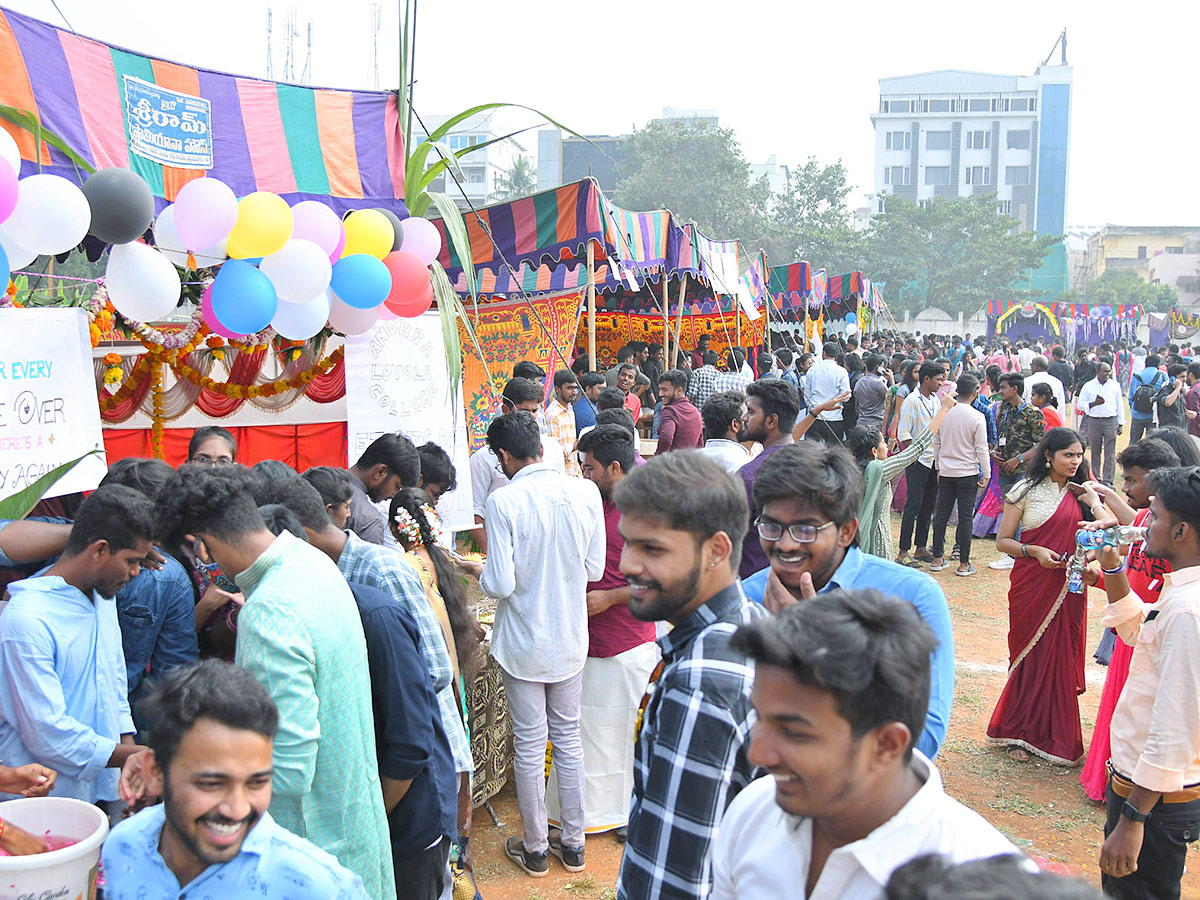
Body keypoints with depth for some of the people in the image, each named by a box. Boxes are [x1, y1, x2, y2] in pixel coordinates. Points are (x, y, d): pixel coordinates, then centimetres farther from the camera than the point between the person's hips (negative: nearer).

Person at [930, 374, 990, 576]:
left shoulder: (943, 413, 1)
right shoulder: (977, 417, -12)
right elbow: (982, 448, -9)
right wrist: (986, 474, 1)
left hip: (946, 472, 4)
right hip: (968, 473, -4)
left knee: (942, 514, 10)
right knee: (965, 516, 1)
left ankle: (937, 559, 15)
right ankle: (964, 564, 5)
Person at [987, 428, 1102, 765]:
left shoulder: (1081, 494, 8)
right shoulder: (1026, 491, 0)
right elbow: (1002, 541, 0)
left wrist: (1093, 503, -11)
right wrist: (1034, 551, -15)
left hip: (1068, 589, 2)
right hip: (1031, 586, -2)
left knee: (1061, 657, 3)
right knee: (1029, 656, 3)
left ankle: (1055, 735, 16)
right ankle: (1019, 734, 16)